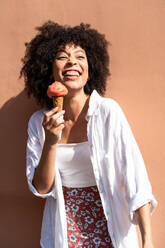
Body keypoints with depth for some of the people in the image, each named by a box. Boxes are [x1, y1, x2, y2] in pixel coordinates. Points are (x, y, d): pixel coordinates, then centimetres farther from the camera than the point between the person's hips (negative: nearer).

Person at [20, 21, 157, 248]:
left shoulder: (107, 111, -14)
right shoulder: (39, 122, -4)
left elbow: (134, 176, -17)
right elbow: (41, 188, -5)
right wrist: (50, 143, -20)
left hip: (108, 226, -2)